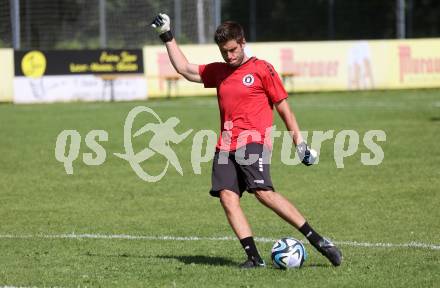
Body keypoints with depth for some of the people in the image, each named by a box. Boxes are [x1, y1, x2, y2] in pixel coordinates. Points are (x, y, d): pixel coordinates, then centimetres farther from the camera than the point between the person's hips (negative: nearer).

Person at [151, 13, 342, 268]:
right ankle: (254, 257, -15)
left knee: (264, 192, -24)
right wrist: (168, 38, 26)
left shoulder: (261, 69, 3)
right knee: (227, 196, -12)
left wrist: (299, 141, 0)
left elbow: (283, 106, 4)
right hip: (226, 146, 6)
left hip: (253, 140, -6)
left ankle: (317, 240, -21)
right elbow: (185, 69, 29)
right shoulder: (218, 71, 19)